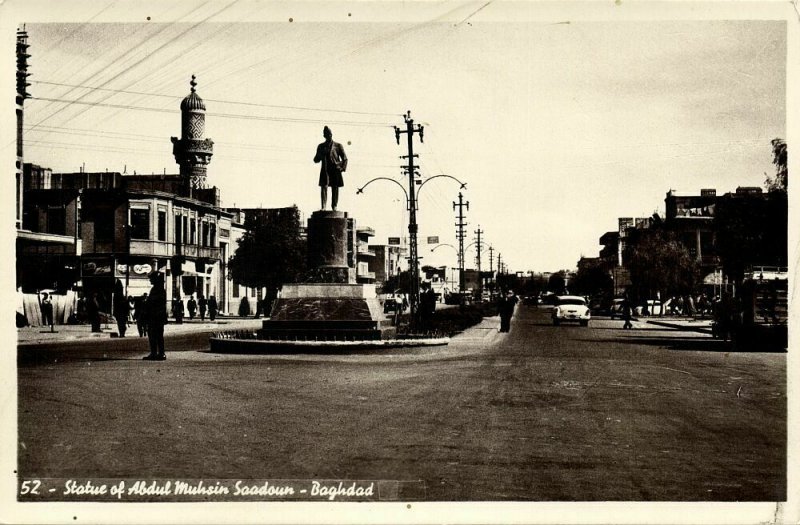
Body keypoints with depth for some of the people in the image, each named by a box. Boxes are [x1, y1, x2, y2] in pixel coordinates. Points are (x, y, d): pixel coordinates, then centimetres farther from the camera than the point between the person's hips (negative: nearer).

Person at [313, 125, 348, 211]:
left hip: (335, 171, 0)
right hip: (325, 171, 0)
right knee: (324, 187, -12)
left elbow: (344, 158, 10)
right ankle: (323, 207, -18)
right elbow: (316, 160, 14)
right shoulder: (321, 146, 15)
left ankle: (334, 207, 7)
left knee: (335, 188, -1)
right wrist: (322, 153, -5)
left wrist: (343, 168, -6)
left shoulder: (338, 146, 10)